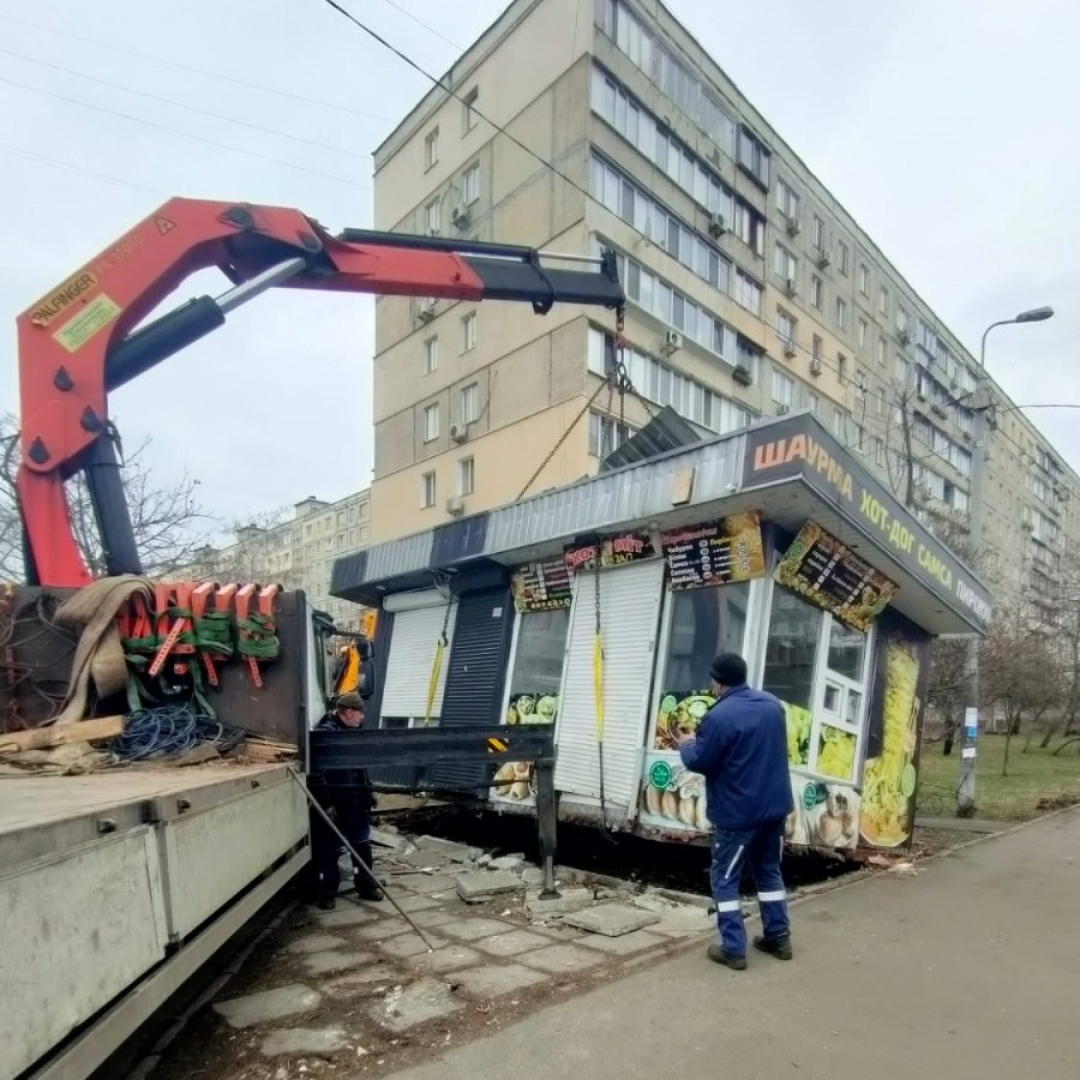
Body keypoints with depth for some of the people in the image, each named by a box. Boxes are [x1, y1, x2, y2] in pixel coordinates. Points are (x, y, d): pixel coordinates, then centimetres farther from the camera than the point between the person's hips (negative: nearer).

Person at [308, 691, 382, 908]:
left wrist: (369, 790, 19)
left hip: (355, 801, 8)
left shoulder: (354, 730, 9)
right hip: (332, 803, -8)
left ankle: (366, 885, 28)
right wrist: (325, 803, -23)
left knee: (362, 844, 15)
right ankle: (326, 892, 20)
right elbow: (316, 772, -23)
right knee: (329, 849, 5)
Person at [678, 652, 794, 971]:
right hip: (774, 806, 8)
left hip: (737, 812, -7)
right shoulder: (773, 704, 4)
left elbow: (700, 762, -15)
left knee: (725, 879, 7)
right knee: (769, 871, 22)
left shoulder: (720, 716, -22)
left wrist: (687, 745, 7)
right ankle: (779, 938, 30)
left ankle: (733, 949, 9)